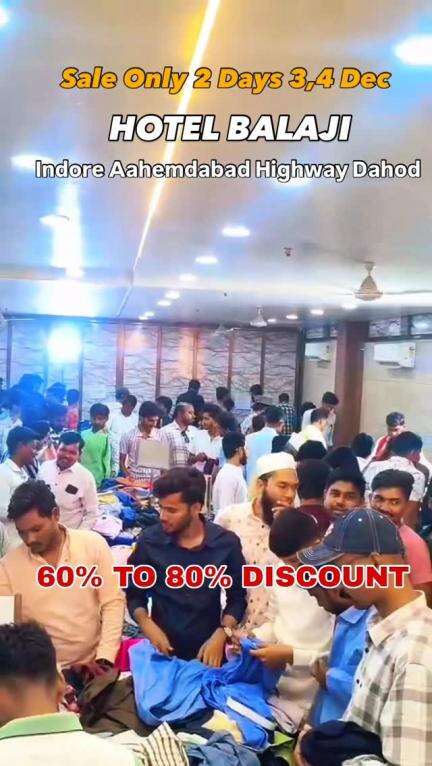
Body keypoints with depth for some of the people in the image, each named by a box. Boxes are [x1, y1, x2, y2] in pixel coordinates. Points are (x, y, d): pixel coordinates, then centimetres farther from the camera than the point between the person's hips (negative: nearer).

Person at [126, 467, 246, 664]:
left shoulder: (227, 543, -10)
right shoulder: (149, 541, -9)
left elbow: (237, 598, 0)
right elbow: (134, 594, 1)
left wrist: (221, 636, -13)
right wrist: (147, 625, -14)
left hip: (207, 651, 0)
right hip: (161, 650, 0)